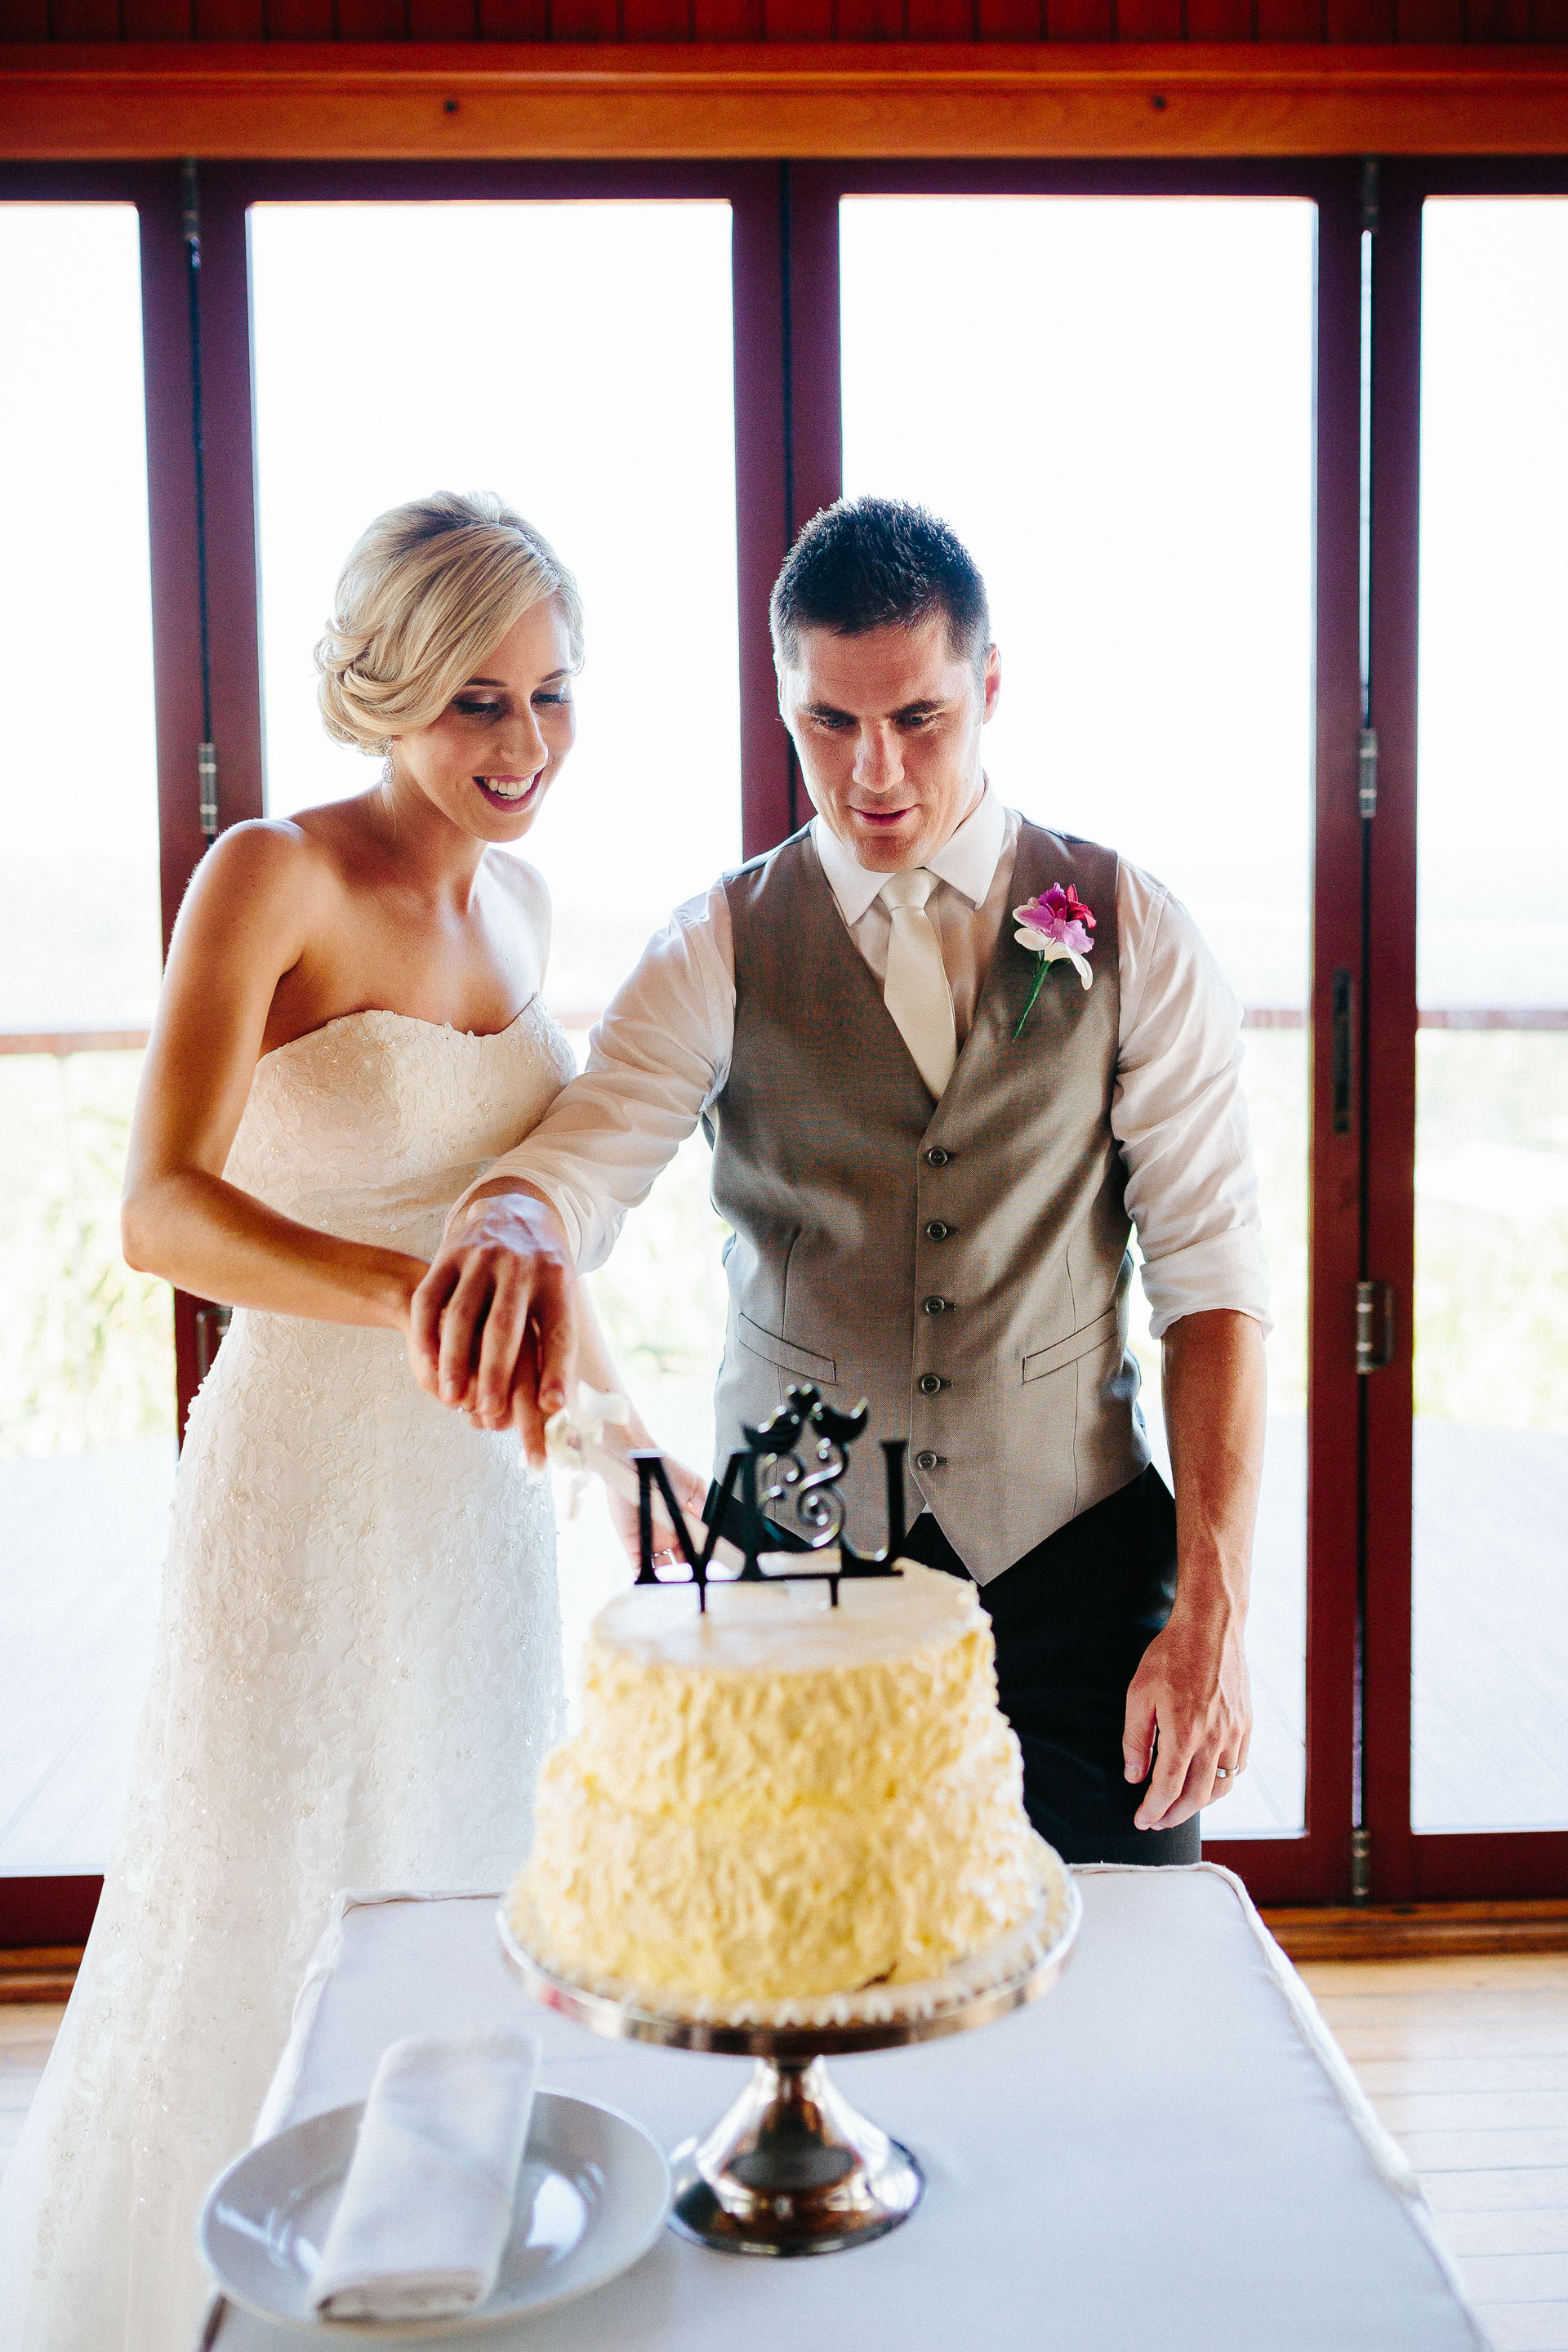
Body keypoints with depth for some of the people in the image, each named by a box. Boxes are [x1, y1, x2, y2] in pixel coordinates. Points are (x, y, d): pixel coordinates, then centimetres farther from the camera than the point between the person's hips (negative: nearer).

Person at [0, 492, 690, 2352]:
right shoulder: (269, 877, -14)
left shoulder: (513, 895, 6)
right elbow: (162, 1210, -27)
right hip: (312, 1478, -6)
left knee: (470, 1917, 19)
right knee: (264, 1935, 8)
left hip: (486, 1485, 6)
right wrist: (417, 1295, -41)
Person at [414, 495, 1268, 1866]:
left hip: (1077, 1560, 0)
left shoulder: (1132, 933, 0)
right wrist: (511, 1226, -39)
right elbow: (585, 1151, -13)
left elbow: (1211, 1274, -3)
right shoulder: (722, 949, 1)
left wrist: (1213, 1613, -10)